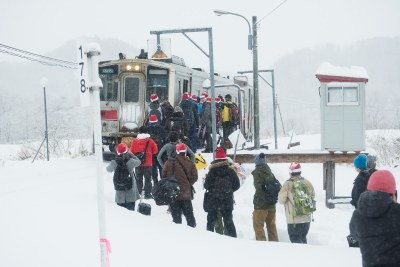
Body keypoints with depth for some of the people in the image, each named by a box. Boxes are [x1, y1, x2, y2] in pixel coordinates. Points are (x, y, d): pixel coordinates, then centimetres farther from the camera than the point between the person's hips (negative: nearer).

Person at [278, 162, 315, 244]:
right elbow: (312, 196, 11)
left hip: (293, 219, -5)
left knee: (295, 240, 0)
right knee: (303, 238, 19)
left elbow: (281, 200, -8)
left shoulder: (287, 184, -13)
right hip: (306, 218, 5)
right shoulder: (307, 183, 0)